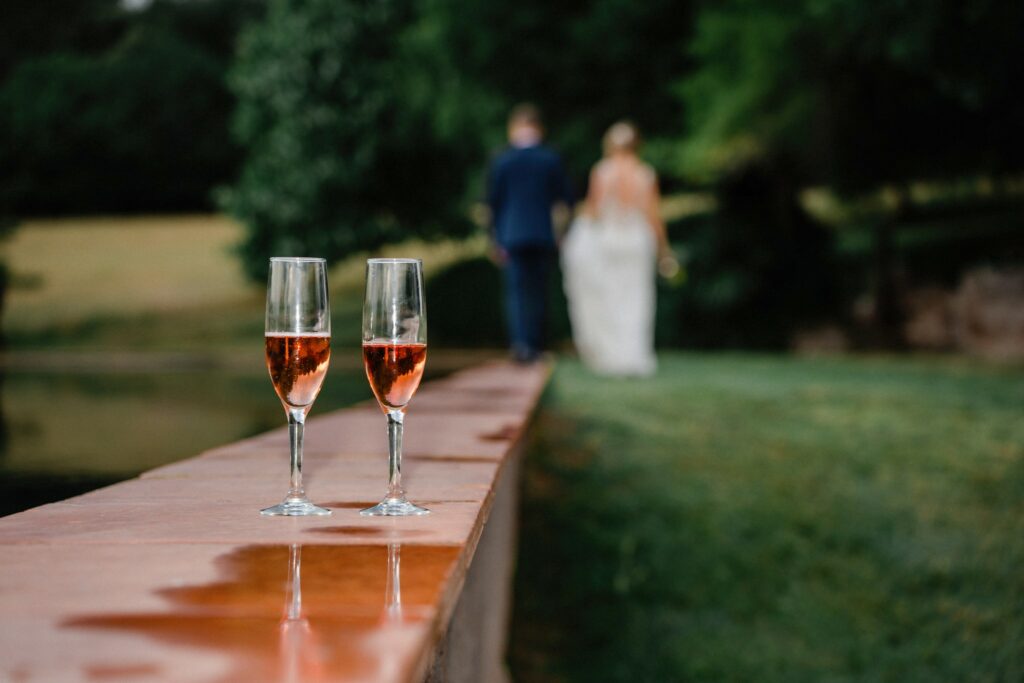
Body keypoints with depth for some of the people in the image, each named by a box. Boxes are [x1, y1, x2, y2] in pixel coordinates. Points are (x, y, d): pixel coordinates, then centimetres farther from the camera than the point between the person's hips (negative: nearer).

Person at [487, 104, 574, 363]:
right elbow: (565, 198, 2)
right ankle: (535, 344, 14)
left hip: (512, 234, -1)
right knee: (538, 289, 10)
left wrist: (498, 239, 8)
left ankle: (520, 342, -16)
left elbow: (493, 201, 1)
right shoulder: (551, 159, -2)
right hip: (543, 233, 1)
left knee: (515, 289, 0)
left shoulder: (502, 161, -2)